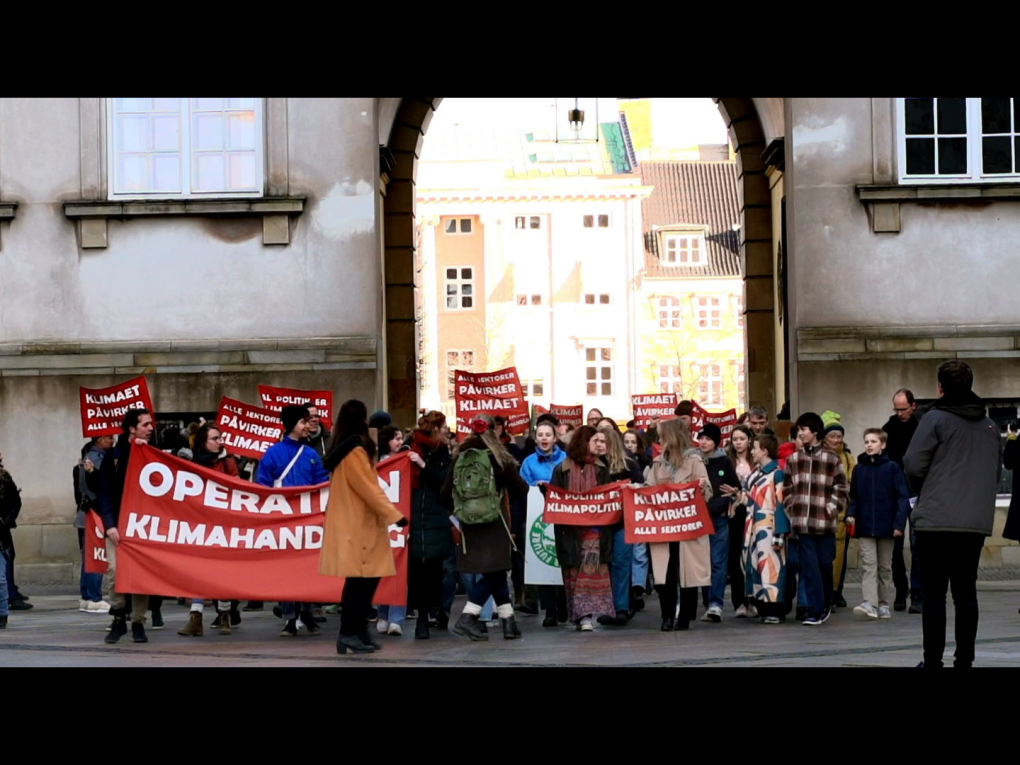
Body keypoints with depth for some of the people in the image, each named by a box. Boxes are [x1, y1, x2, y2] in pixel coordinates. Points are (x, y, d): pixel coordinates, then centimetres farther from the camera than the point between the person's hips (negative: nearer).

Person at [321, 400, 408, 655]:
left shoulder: (342, 450, 17)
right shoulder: (355, 451, -13)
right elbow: (368, 488, -16)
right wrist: (394, 514, -15)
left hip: (356, 524, 9)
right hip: (357, 525, -9)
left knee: (365, 579, 7)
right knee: (359, 579, -8)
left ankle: (358, 631, 7)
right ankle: (349, 633, -8)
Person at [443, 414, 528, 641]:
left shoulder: (459, 459, 0)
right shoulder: (499, 459, -9)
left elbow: (445, 494, -1)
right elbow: (520, 490, -7)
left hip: (470, 525, 4)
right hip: (494, 523, -4)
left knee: (494, 572, 14)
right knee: (494, 573, 2)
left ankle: (508, 621, 17)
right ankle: (467, 618, -12)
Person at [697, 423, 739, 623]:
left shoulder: (724, 461, 4)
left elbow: (736, 487, 12)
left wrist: (730, 499, -3)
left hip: (719, 518, -1)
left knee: (718, 562, -8)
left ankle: (716, 604, -13)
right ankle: (708, 604, 13)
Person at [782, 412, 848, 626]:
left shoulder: (832, 459, 1)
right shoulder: (793, 459, 10)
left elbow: (840, 488, 1)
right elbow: (787, 488, 12)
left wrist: (831, 508, -7)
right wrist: (792, 510, 3)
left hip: (825, 521, -2)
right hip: (803, 521, 2)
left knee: (825, 564, 4)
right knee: (809, 566, -2)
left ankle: (825, 604, 24)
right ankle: (815, 610, -1)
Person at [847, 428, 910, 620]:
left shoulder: (892, 468, -3)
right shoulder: (859, 469, 6)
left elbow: (903, 497, -6)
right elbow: (853, 496, 12)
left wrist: (899, 523, -13)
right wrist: (851, 514, -4)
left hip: (886, 526, -1)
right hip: (864, 527, 2)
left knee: (885, 567, 10)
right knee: (869, 566, -7)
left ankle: (883, 605, 18)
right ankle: (870, 604, -15)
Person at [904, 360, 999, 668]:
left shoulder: (935, 419, -6)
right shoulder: (989, 425, 12)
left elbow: (913, 466, -9)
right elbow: (995, 472, 17)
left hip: (936, 519, -5)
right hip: (976, 521, 5)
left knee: (934, 593, 0)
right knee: (965, 591, 9)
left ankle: (933, 661, -1)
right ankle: (964, 659, 9)